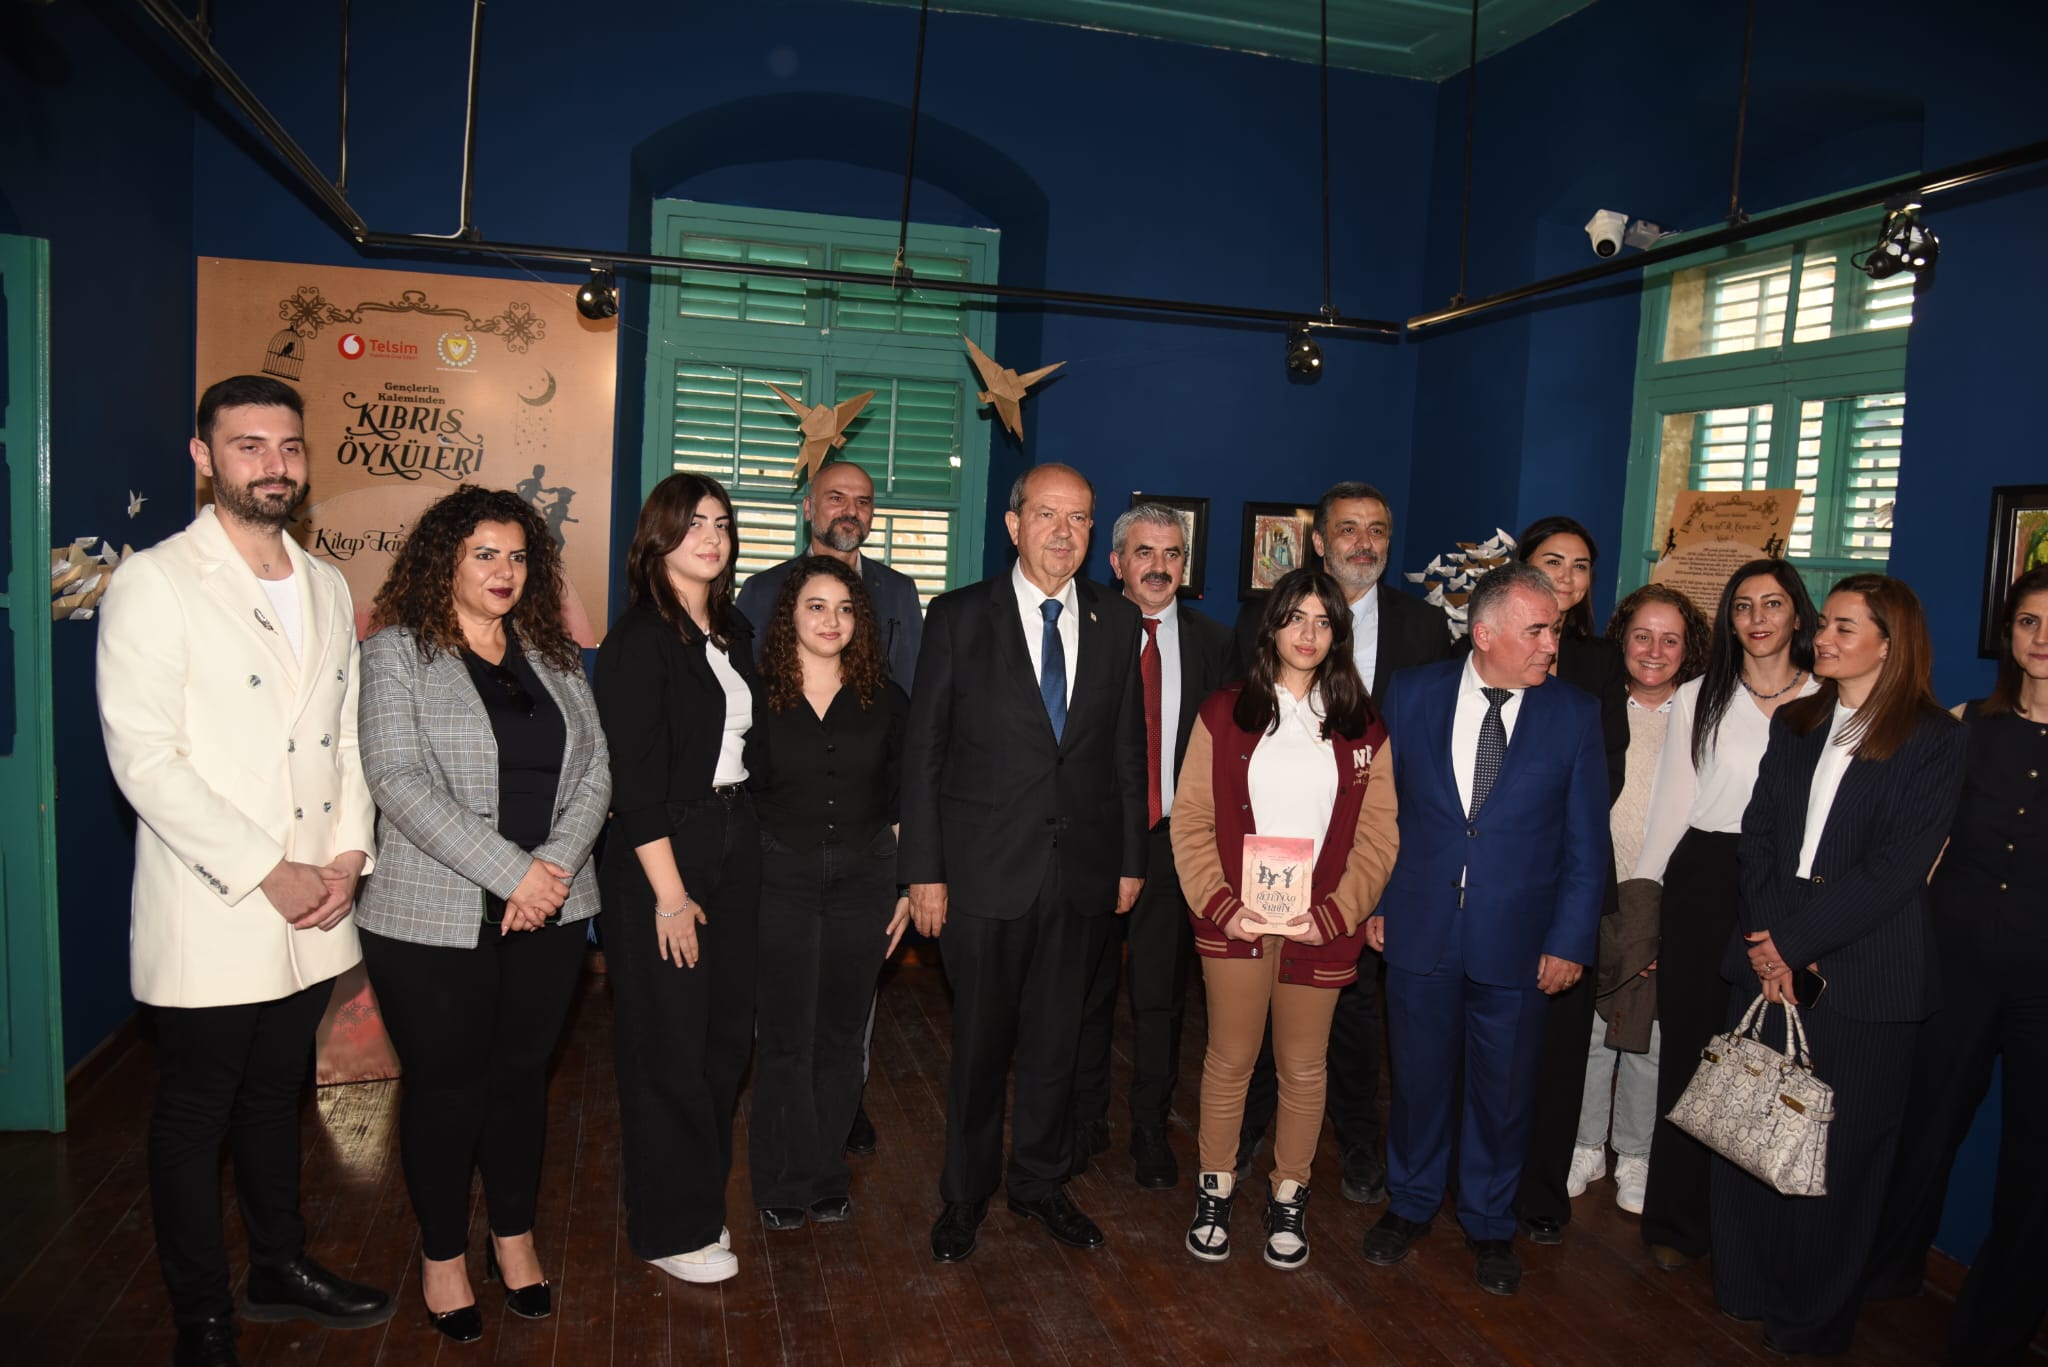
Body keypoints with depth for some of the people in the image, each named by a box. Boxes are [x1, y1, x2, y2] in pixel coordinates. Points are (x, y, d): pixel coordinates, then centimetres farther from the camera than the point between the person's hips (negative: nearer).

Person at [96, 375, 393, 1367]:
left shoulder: (327, 588, 10)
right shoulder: (154, 583, -10)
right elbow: (143, 757, -16)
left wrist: (349, 854, -1)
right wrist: (266, 872, -16)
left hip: (313, 913, 6)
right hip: (210, 914, -5)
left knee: (277, 1096, 20)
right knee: (195, 1118, 10)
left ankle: (280, 1268, 38)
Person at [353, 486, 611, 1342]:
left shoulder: (554, 657, 10)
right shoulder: (396, 654, -4)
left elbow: (594, 770, 5)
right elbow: (399, 781, -15)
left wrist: (557, 864, -12)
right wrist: (511, 872, -20)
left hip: (547, 917, 4)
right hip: (433, 920, -4)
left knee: (521, 1075, 14)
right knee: (445, 1085, 8)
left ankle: (515, 1238, 32)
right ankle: (443, 1255, 27)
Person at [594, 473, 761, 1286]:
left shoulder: (734, 633, 10)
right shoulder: (640, 638, -12)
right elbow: (634, 778, -16)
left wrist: (743, 843, 4)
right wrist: (670, 891, -17)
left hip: (735, 849, 7)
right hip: (661, 858, -7)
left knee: (727, 1033, 14)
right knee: (668, 1045, 3)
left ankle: (701, 1199, 32)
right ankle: (671, 1228, 19)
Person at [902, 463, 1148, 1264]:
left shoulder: (1117, 622, 5)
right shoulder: (959, 617, -4)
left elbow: (1129, 749, 8)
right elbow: (924, 750, -4)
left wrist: (1132, 858, 7)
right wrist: (924, 870, -7)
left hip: (1082, 870, 3)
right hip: (985, 869, -2)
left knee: (1056, 1038, 15)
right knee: (979, 1041, 10)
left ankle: (1039, 1182, 36)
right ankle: (964, 1196, 31)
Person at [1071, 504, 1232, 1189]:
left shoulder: (1213, 644, 3)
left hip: (1175, 842, 1)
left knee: (1161, 997, 10)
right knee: (1087, 991, 13)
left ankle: (1151, 1131, 27)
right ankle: (1085, 1121, 31)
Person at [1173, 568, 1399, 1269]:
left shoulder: (1362, 728, 4)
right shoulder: (1224, 713, 2)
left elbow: (1377, 838, 2)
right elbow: (1192, 823, 0)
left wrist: (1331, 916, -10)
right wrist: (1222, 906, -11)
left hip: (1321, 927, 1)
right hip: (1234, 922, -1)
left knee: (1304, 1067, 11)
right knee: (1230, 1059, 7)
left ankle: (1289, 1195, 29)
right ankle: (1216, 1187, 26)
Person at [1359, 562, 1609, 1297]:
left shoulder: (1575, 714, -4)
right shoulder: (1412, 694, -3)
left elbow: (1586, 843, -2)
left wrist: (1570, 940, -6)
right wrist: (1374, 900, 2)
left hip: (1517, 943, 0)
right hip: (1420, 930, 1)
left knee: (1503, 1092, 14)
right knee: (1418, 1079, 16)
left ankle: (1489, 1223, 36)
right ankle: (1410, 1204, 38)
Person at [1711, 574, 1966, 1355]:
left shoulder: (1935, 739, -4)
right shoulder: (1794, 724, 11)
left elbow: (1897, 866, -12)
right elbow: (1758, 835, 5)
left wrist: (1793, 943, -14)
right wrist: (1765, 944, -7)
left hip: (1863, 975, -4)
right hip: (1768, 963, 4)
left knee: (1837, 1149, 5)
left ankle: (1813, 1321, 23)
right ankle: (1747, 1290, 27)